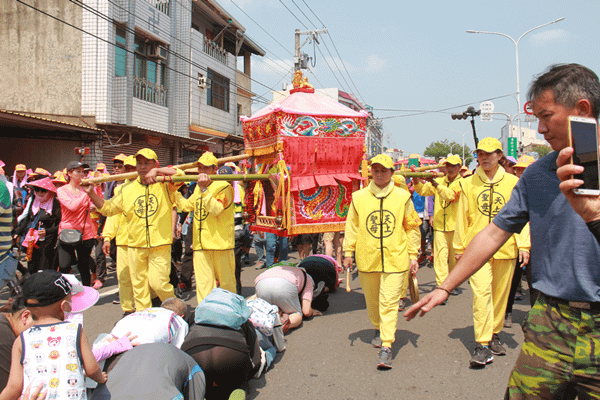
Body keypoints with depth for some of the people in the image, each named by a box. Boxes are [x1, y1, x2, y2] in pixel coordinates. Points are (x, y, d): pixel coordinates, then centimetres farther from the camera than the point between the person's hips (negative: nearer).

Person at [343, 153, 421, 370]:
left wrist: (413, 255, 4)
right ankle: (379, 329, 43)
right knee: (372, 301, 17)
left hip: (395, 259, -2)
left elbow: (412, 228, 6)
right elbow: (352, 226, 8)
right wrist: (348, 252, 5)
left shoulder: (402, 197, 0)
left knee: (389, 302, -7)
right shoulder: (359, 197, 2)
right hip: (367, 260, 2)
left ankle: (386, 347, -3)